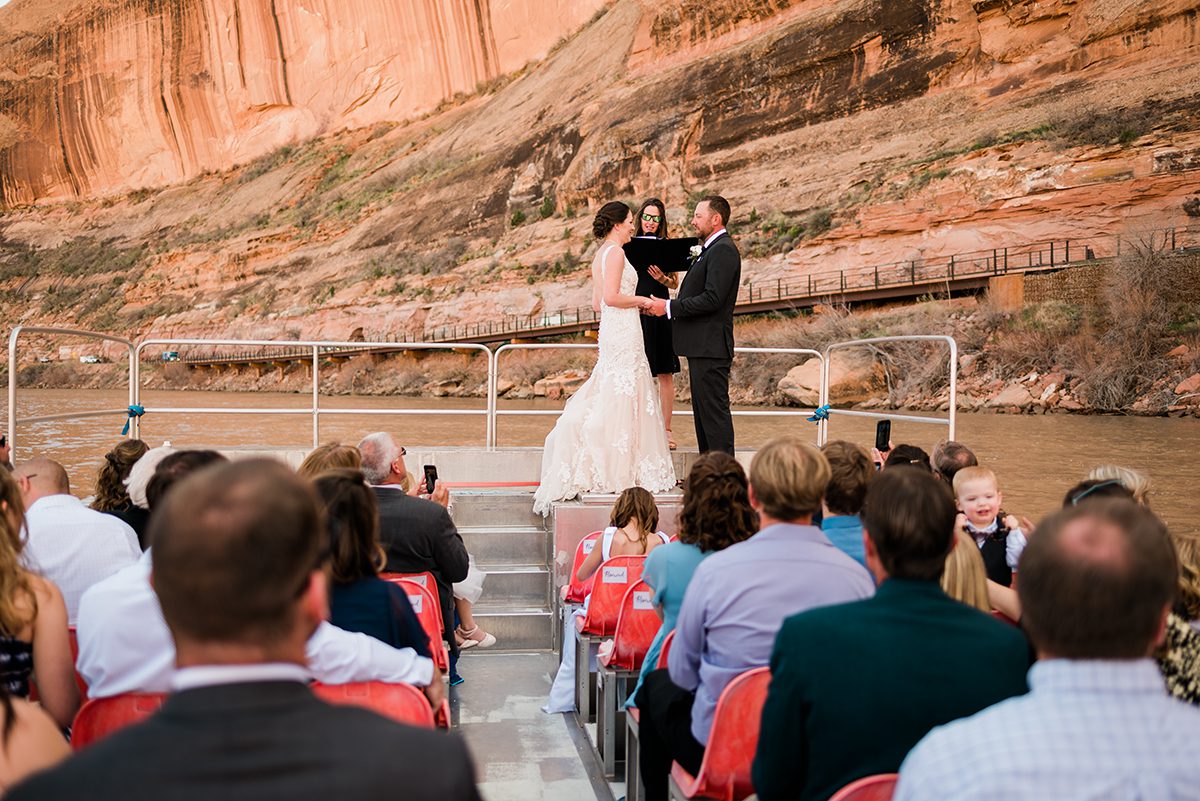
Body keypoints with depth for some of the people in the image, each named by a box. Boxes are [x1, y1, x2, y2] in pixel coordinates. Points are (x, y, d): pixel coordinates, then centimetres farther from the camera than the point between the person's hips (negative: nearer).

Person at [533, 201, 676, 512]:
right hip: (623, 332, -10)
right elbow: (610, 297, -21)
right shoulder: (615, 252, -11)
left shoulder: (601, 255, 18)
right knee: (623, 397, -6)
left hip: (611, 330, 10)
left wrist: (634, 303, 19)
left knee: (610, 398, 12)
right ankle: (621, 470, -2)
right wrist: (640, 301, -7)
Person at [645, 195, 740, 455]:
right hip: (702, 346, 11)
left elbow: (712, 299, -22)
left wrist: (669, 307, -16)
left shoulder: (723, 250, -14)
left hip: (710, 347, -11)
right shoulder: (711, 249, 19)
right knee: (703, 411, 15)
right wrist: (668, 304, 9)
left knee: (714, 412, -7)